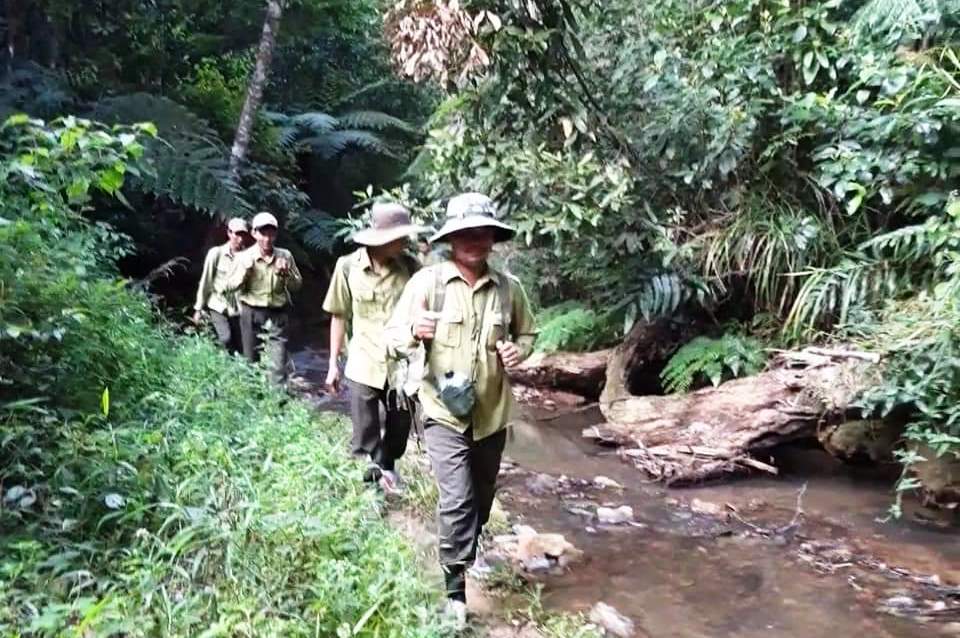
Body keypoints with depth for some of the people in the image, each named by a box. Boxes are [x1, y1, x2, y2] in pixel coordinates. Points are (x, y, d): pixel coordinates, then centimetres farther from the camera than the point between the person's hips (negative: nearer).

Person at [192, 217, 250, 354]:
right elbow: (205, 282, -2)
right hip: (218, 306, -2)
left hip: (238, 309, 2)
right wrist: (198, 308, 1)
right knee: (226, 339, -20)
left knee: (240, 345, 3)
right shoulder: (216, 253, -8)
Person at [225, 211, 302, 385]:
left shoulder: (284, 256, -1)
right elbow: (230, 287, -2)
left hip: (276, 315, 0)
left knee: (279, 362, -9)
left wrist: (286, 273, -15)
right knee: (251, 361, 13)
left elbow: (297, 285, 5)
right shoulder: (244, 257, -3)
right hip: (251, 314, 1)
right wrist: (245, 270, -18)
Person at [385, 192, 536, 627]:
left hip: (492, 413, 4)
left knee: (482, 499, 20)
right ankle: (456, 590, 6)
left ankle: (465, 558, 48)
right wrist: (413, 331, -29)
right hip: (445, 412, -3)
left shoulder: (509, 288, -3)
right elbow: (393, 338, -6)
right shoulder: (426, 281, -10)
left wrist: (519, 350, -10)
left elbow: (526, 332, 13)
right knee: (457, 501, -12)